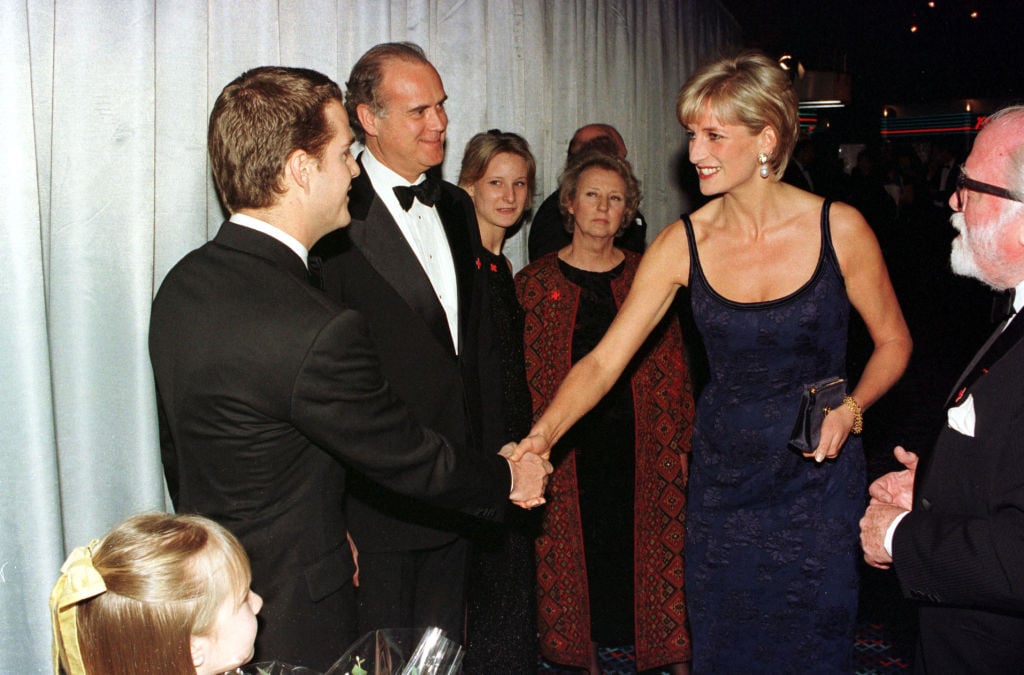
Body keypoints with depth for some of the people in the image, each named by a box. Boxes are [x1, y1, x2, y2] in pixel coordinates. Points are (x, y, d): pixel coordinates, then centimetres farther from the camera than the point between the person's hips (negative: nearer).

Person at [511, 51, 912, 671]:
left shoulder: (839, 229, -11)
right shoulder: (684, 244, -8)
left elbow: (893, 341, 3)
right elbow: (604, 360, -10)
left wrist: (851, 407, -16)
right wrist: (542, 435, -24)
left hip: (820, 478, -1)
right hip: (723, 479, 2)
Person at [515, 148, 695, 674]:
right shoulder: (535, 282, 2)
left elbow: (673, 364, 6)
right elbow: (524, 374, 1)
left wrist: (681, 443, 2)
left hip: (641, 448, 1)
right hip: (567, 449, -1)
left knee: (656, 553, 3)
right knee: (578, 557, 8)